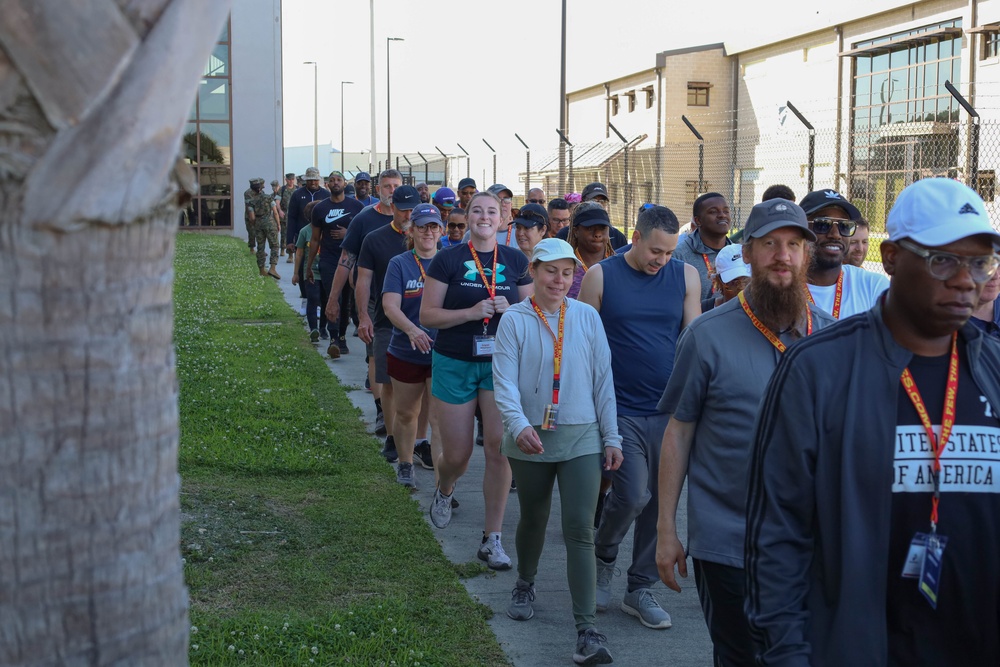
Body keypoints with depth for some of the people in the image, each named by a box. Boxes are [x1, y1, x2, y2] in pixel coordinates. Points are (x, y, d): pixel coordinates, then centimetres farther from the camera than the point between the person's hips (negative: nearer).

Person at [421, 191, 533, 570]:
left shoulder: (516, 261, 5)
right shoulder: (448, 260, -3)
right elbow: (427, 315, -5)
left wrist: (509, 310, -11)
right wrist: (471, 312, -19)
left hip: (501, 364, 1)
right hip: (454, 364, -1)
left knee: (499, 449, -8)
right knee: (457, 455, 5)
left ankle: (492, 540, 3)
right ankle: (443, 491, 43)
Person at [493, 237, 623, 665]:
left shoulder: (587, 317, 2)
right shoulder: (515, 320, -3)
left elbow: (603, 380, 6)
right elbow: (504, 382, -11)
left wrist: (612, 437, 4)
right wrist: (518, 424, -28)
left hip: (581, 438, 0)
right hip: (530, 440, 0)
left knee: (580, 530, -8)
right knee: (534, 518, 17)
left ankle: (587, 630, -10)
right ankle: (525, 585, 45)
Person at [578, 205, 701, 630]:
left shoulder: (685, 276, 5)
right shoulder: (601, 276, -1)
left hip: (670, 411, 3)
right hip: (621, 410, -3)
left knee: (660, 502, 7)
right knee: (632, 494, -12)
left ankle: (640, 588, 21)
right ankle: (603, 555, 19)